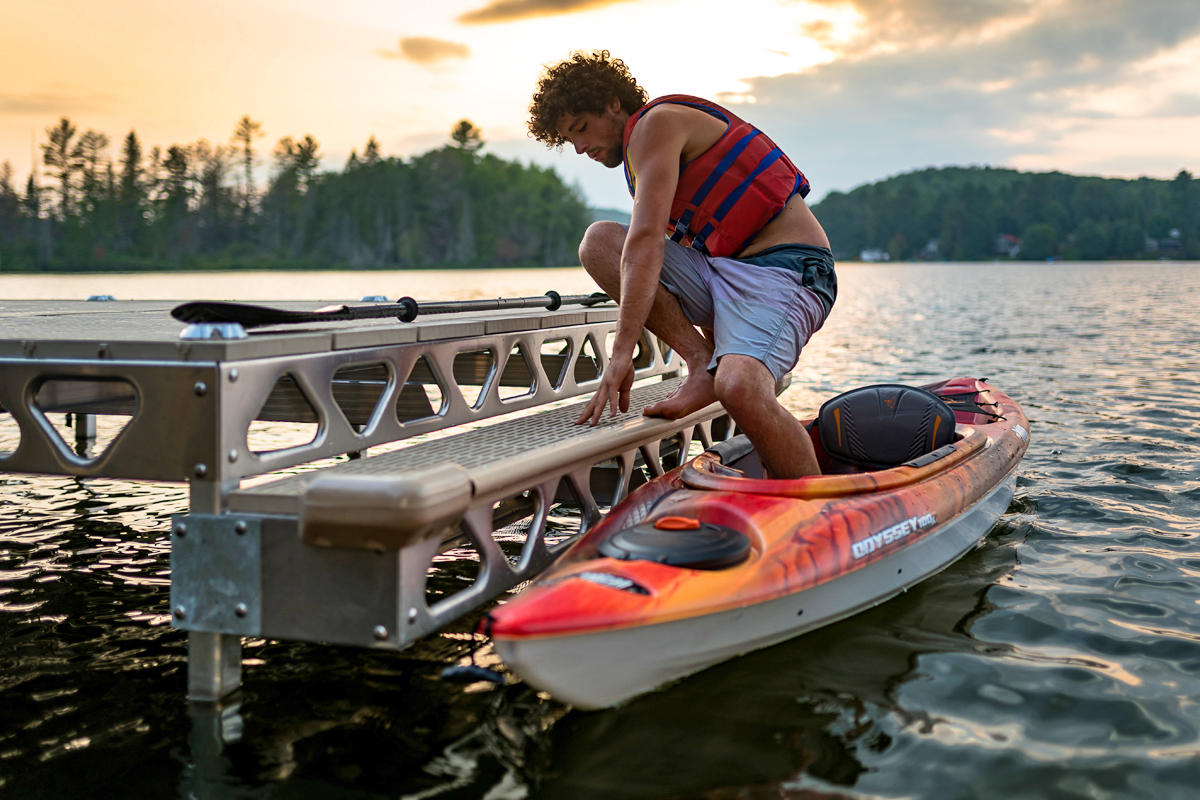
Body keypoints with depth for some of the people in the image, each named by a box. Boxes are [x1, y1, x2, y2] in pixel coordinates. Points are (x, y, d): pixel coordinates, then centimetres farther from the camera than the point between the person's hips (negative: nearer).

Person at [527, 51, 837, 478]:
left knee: (738, 388, -36)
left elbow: (646, 240, -18)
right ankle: (704, 363, -8)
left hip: (787, 270, -9)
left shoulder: (656, 122, -6)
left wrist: (621, 354, -22)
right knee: (599, 242, -1)